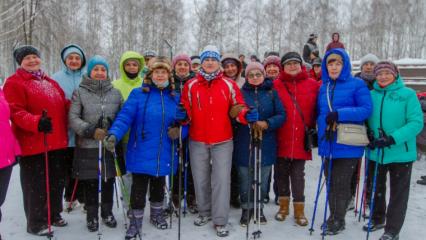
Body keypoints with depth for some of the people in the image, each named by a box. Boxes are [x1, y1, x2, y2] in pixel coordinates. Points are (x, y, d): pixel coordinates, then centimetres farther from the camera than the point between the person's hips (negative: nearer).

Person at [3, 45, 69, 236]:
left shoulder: (50, 82, 17)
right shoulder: (14, 82, -5)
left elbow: (64, 105, 23)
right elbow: (15, 112, -16)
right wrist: (36, 122, -31)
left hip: (57, 142, 7)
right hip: (33, 144, -7)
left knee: (57, 181, 16)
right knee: (36, 184, 2)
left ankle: (54, 214, 34)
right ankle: (36, 222, 17)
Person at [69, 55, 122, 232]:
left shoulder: (116, 93, 8)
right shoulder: (80, 92, 2)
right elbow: (73, 118, -4)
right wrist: (90, 130, -16)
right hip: (87, 146, -1)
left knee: (108, 181, 10)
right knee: (90, 183, 7)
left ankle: (107, 213, 29)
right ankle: (92, 215, 24)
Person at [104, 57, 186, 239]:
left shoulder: (175, 98, 5)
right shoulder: (138, 94, -6)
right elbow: (124, 117, -16)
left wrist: (179, 131, -13)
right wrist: (114, 134, -33)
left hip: (163, 155, 4)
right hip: (141, 154, -3)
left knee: (158, 187, 21)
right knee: (139, 190, 3)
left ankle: (157, 214, 43)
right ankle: (135, 222, 21)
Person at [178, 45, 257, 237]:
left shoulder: (229, 85, 2)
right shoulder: (191, 85, 3)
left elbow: (237, 108, 4)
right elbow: (186, 111, 4)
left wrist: (246, 115, -16)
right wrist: (183, 115, -18)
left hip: (223, 141, -1)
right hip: (197, 141, 2)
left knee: (221, 180, -1)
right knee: (200, 179, 14)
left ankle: (220, 221, 11)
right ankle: (205, 212, 35)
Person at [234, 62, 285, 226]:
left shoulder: (272, 93, 3)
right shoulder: (241, 92, 3)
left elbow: (281, 115, -1)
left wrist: (267, 123, -16)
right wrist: (246, 119, -14)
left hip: (266, 144, 1)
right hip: (244, 143, 0)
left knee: (262, 179, 10)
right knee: (245, 179, 7)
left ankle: (258, 207, 29)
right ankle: (247, 208, 25)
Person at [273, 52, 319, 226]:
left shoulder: (313, 85, 2)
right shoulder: (275, 85, 0)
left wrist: (313, 130, 4)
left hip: (301, 139, 0)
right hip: (281, 139, 1)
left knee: (298, 175, 7)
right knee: (282, 173, 12)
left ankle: (299, 210, 20)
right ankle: (283, 206, 29)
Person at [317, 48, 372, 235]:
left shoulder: (357, 84, -5)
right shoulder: (323, 87, 12)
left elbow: (366, 109, -14)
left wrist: (340, 114, -23)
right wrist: (316, 131, 12)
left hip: (347, 144, -5)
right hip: (327, 143, 5)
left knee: (341, 184, 4)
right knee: (330, 183, 14)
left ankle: (338, 221, 21)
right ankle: (333, 217, 31)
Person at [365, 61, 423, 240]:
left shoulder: (408, 94, -10)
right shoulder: (370, 95, 1)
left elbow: (416, 123, -15)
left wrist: (393, 138, -25)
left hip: (400, 153, -4)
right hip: (375, 153, 4)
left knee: (398, 193, 9)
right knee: (376, 189, 19)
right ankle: (378, 219, 40)